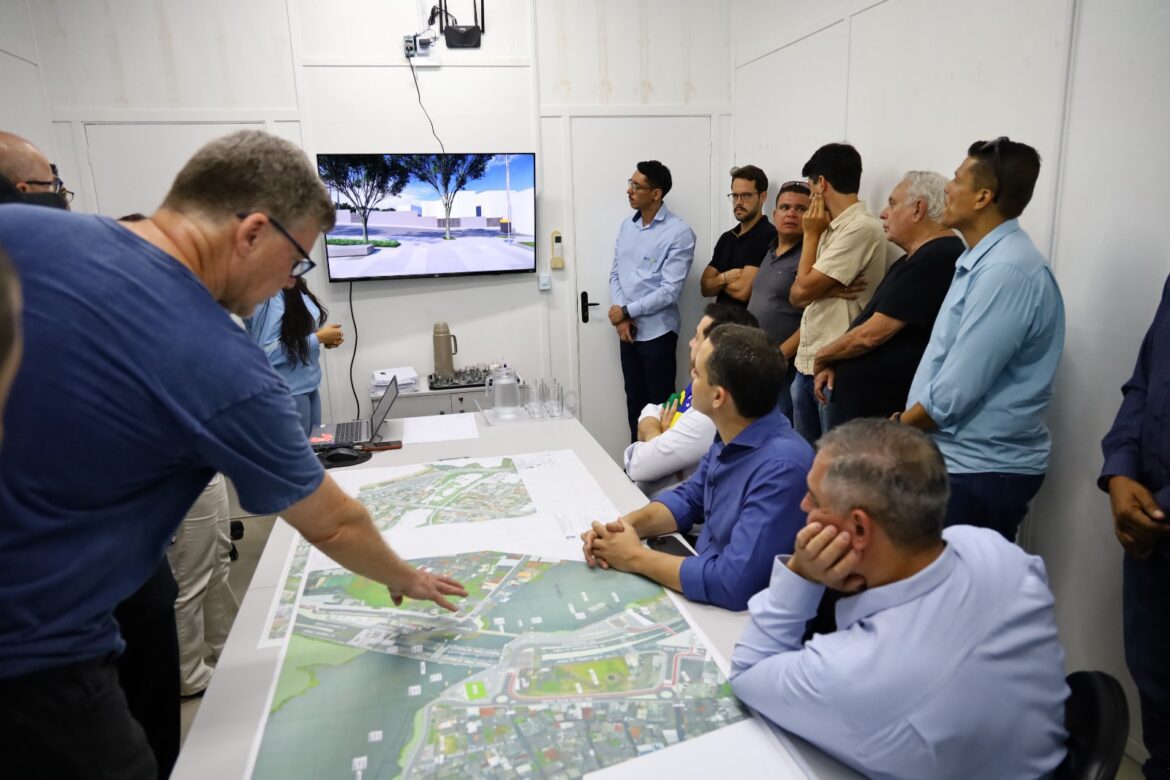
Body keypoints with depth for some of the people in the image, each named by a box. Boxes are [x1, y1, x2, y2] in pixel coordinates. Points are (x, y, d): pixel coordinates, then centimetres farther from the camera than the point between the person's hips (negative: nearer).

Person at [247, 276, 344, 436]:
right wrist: (318, 338, -18)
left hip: (309, 386, 8)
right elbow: (266, 352, -23)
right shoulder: (271, 292, -20)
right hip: (286, 392, -8)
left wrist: (325, 338, -2)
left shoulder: (295, 286, 5)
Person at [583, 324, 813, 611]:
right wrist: (627, 524, -9)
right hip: (707, 577, 7)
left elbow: (733, 584, -34)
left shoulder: (781, 467, -31)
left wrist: (636, 558, -21)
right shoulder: (731, 436, -3)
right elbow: (689, 498, 11)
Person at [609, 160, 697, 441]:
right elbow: (615, 274, 9)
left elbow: (670, 291, -17)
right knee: (634, 399, 15)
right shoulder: (626, 226, 8)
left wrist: (626, 311, -11)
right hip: (628, 330, 6)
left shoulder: (679, 233, -12)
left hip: (657, 331, -6)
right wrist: (621, 320, -5)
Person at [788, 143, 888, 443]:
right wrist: (829, 289, -10)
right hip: (806, 364, 9)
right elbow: (796, 295, 10)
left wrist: (811, 234, -3)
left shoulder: (862, 228, -15)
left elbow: (803, 290, -15)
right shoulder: (833, 229, 13)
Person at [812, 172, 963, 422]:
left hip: (886, 412, -9)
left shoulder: (936, 258, -17)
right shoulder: (911, 261, 17)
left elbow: (871, 334, -20)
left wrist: (822, 357, -4)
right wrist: (833, 364, 3)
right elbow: (867, 328, 19)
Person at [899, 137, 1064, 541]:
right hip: (965, 461, 9)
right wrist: (907, 419, 8)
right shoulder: (985, 261, 13)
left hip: (980, 471, -9)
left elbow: (957, 390, -23)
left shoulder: (1007, 270, -21)